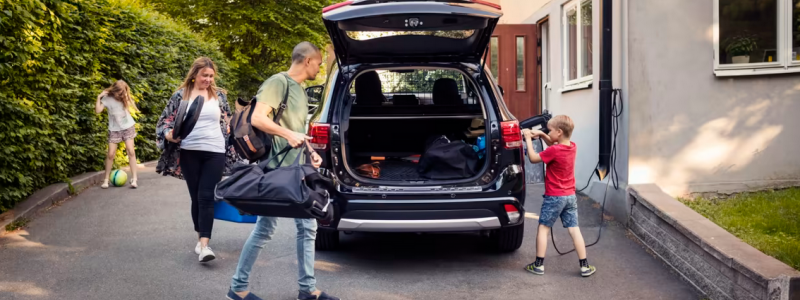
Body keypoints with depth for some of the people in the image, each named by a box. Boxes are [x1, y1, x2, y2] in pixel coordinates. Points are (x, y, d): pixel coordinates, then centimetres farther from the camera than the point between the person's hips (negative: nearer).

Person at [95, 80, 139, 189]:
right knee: (111, 154, -3)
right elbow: (98, 110, -18)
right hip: (114, 129, -1)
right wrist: (99, 97, -24)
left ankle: (134, 179, -7)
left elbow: (132, 108, 0)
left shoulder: (125, 97, -3)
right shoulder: (107, 98, -9)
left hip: (128, 127, 1)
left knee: (131, 151, -8)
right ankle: (106, 179, 10)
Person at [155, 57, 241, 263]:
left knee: (206, 198, -8)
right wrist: (169, 134, -15)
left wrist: (232, 151, 9)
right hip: (189, 152, 0)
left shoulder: (219, 95, 7)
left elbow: (228, 124, 13)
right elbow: (165, 120, 5)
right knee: (196, 197, 9)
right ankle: (201, 238, 25)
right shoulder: (181, 95, 4)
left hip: (215, 152, 0)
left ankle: (204, 245, -13)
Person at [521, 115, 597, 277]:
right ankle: (585, 266, 10)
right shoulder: (572, 146, 2)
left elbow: (533, 158, -12)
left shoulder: (553, 151, -21)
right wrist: (541, 135, 8)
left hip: (554, 197, -6)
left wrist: (528, 138, -5)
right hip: (570, 196, 6)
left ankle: (539, 265, 9)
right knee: (574, 230, 8)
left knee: (543, 228, 6)